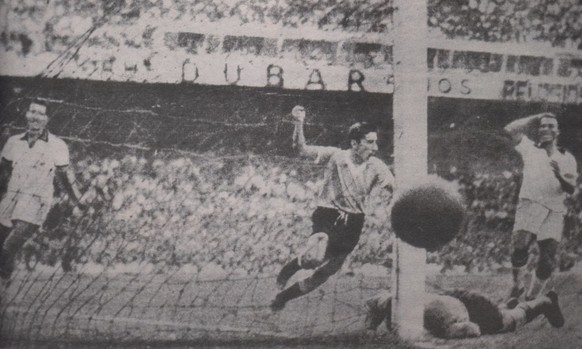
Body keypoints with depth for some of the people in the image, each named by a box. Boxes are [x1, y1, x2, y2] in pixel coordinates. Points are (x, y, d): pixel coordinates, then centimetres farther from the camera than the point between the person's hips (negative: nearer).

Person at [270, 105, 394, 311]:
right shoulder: (334, 156, -8)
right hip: (328, 215, -4)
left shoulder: (376, 167, -1)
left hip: (353, 224, 4)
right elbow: (302, 150, -12)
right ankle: (289, 269, 4)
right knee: (315, 258, -32)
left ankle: (284, 296, 32)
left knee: (325, 273, 9)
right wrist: (299, 123, -26)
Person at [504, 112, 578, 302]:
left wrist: (560, 176, -17)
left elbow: (571, 189, 5)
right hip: (529, 206, -2)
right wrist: (536, 118, 12)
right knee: (519, 247, -22)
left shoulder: (567, 158, 16)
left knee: (547, 261, -3)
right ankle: (517, 287, -1)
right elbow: (510, 129, 4)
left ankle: (531, 299, 11)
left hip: (554, 213, 2)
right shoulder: (530, 149, 15)